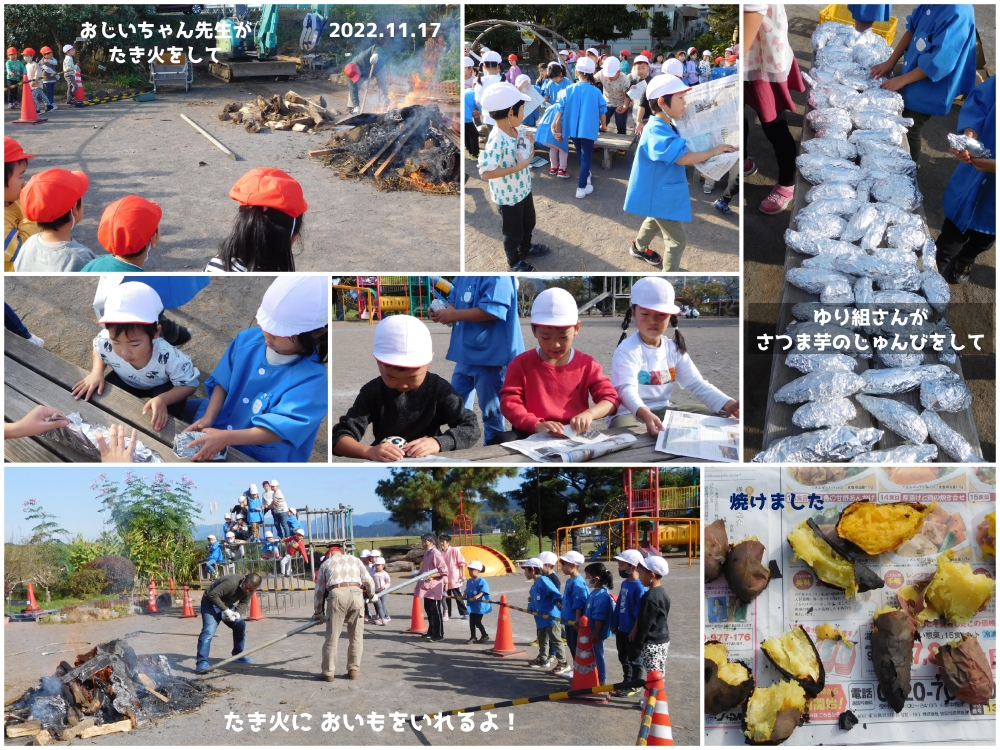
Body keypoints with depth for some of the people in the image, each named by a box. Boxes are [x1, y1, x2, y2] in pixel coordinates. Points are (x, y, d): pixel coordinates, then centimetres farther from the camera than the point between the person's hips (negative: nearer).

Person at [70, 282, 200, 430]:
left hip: (162, 387, -3)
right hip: (127, 381, 3)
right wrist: (97, 372, -28)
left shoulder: (168, 356, -44)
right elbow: (96, 350, -6)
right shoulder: (106, 342, -35)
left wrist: (162, 400, -45)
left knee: (170, 409, -32)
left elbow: (190, 384, -27)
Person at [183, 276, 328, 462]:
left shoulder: (311, 378, -27)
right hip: (221, 422, 6)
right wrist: (208, 418, -16)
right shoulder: (248, 339, -10)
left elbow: (280, 428, -31)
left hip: (259, 458, -6)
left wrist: (227, 437, -40)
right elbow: (222, 383, 0)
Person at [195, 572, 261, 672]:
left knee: (240, 625, 2)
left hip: (228, 604, 8)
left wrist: (238, 613, -21)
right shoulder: (231, 583, -36)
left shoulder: (250, 589, -11)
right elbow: (213, 595, -36)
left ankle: (238, 655, 19)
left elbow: (244, 603, 0)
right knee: (208, 631, -21)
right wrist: (226, 610, -35)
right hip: (211, 603, -7)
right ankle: (202, 662, -24)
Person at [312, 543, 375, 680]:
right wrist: (371, 594, 38)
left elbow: (319, 590, 23)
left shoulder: (326, 563, 25)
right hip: (356, 594, 1)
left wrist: (318, 612, 33)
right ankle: (354, 670, 13)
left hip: (337, 595, -1)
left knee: (332, 637, 4)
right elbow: (368, 581, 19)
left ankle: (328, 672, 7)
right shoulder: (354, 559, 27)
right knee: (356, 636, 11)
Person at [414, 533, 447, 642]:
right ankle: (431, 632, 27)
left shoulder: (436, 554, -16)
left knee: (435, 611, -4)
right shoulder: (427, 553, 13)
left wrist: (431, 576, -25)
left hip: (434, 587, -10)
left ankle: (439, 634, 1)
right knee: (428, 609, 16)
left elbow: (443, 570, -19)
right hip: (427, 586, 10)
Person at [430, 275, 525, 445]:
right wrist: (443, 312, -6)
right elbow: (455, 301, 17)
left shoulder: (496, 275, -19)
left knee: (491, 412, 4)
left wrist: (454, 315, -20)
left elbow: (492, 310, -27)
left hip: (490, 354, -9)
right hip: (466, 354, 9)